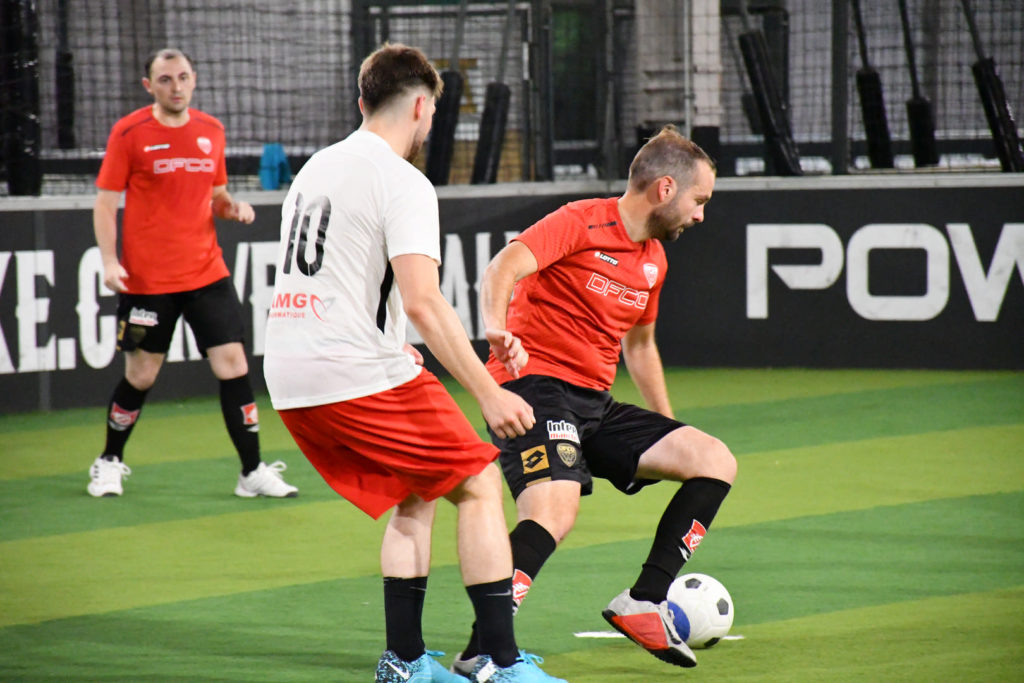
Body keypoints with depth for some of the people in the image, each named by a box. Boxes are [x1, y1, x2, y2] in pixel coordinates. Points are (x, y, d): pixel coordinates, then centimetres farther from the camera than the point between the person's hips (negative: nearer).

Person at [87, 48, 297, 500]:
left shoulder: (211, 131, 7)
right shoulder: (130, 133, -6)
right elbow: (105, 202, -4)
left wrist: (231, 207, -3)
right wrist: (109, 262, -15)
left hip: (206, 273, 3)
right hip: (146, 279, -3)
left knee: (233, 365, -4)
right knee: (140, 376, 5)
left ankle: (253, 472, 3)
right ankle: (109, 463, 27)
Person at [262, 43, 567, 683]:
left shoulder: (316, 169, 17)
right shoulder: (402, 183, -10)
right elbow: (423, 301, -19)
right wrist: (488, 392, -18)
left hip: (289, 378, 8)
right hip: (359, 374, -8)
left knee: (415, 498, 20)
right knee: (481, 484, 1)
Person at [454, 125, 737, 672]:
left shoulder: (654, 259, 16)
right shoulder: (582, 223, -10)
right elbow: (502, 269, -25)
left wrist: (668, 431, 32)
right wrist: (497, 331, -45)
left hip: (595, 404, 8)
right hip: (536, 386, -8)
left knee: (715, 463, 0)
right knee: (555, 508, -32)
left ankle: (643, 604, 0)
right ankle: (482, 648, -30)